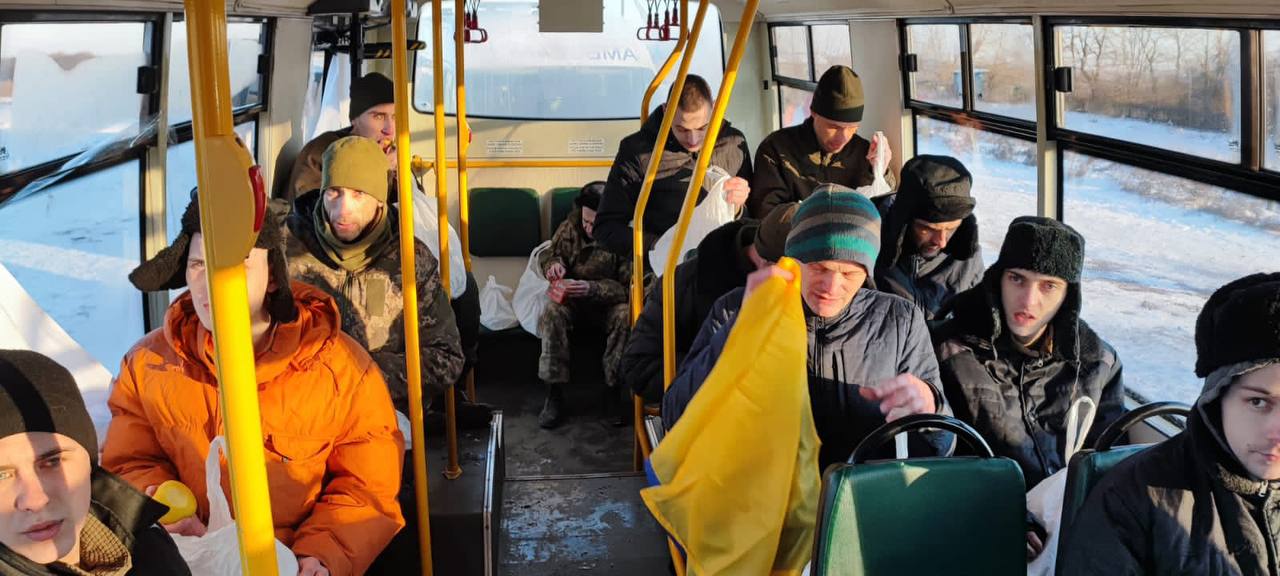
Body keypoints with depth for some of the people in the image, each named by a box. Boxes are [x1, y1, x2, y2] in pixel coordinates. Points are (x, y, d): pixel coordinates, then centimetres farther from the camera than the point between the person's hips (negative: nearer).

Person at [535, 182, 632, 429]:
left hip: (608, 300, -2)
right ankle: (554, 394, -28)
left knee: (624, 316, -35)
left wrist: (593, 289, -33)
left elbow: (629, 286, -17)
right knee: (552, 313, -31)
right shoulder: (570, 227, -5)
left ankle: (615, 388, -20)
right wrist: (554, 264, -15)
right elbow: (547, 254, 11)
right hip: (571, 297, 2)